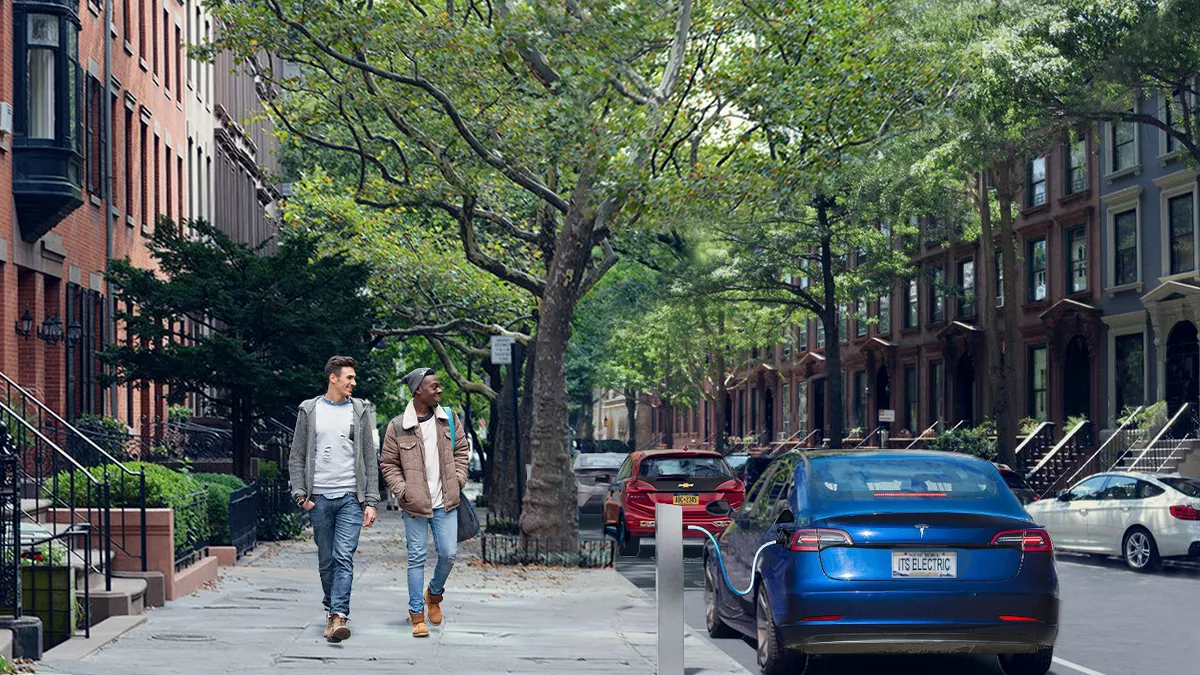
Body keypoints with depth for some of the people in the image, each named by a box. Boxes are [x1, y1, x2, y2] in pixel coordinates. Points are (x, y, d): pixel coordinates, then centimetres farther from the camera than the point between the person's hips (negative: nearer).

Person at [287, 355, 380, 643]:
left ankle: (338, 616, -21)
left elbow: (370, 459, 8)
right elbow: (296, 457, 9)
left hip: (351, 498, -1)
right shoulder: (309, 411, 7)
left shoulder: (360, 411, 8)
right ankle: (332, 608, 25)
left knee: (344, 558, -13)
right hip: (319, 498, 1)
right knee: (326, 561, 8)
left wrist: (371, 501, 1)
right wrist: (301, 495, -1)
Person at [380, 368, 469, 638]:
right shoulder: (397, 427, -6)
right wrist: (401, 491, -8)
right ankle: (417, 615, 9)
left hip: (445, 503, 3)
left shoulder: (449, 420, 4)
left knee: (448, 554, 2)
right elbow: (389, 464, 3)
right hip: (414, 504, -3)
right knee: (417, 558, 1)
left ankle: (434, 594, 31)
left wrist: (458, 481, 5)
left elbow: (461, 450, 16)